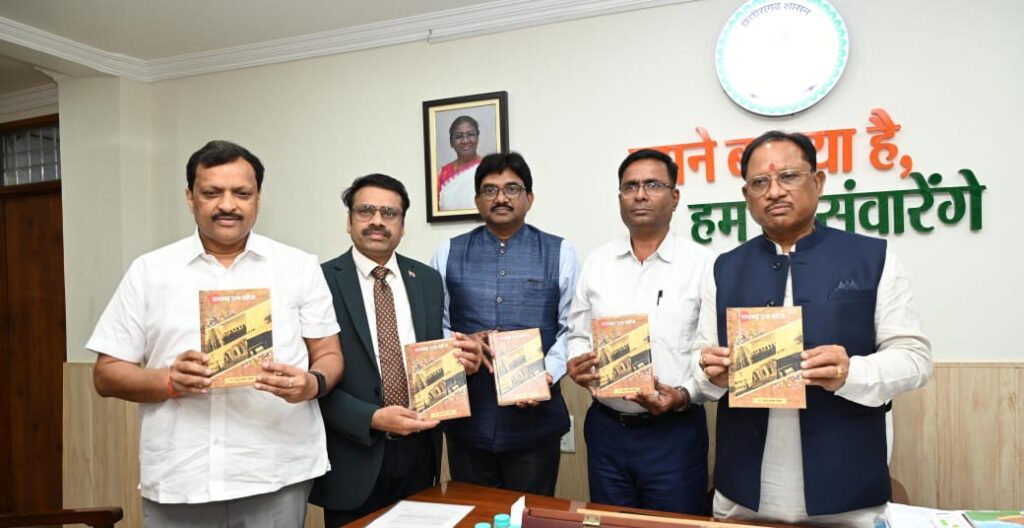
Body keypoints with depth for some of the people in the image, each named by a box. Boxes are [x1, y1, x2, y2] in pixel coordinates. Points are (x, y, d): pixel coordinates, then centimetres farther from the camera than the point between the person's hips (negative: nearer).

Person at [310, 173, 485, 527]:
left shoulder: (428, 279, 5)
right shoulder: (322, 281, -7)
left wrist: (461, 360, -11)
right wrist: (371, 418, -19)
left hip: (419, 450, 4)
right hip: (354, 456, -3)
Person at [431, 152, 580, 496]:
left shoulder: (559, 253, 2)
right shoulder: (449, 254, 6)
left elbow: (573, 328, 0)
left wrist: (547, 374, -15)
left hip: (536, 420, -1)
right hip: (466, 418, 2)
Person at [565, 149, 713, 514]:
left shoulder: (702, 264, -6)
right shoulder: (597, 262, 6)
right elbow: (578, 335, 11)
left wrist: (683, 395, -21)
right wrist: (576, 363, -9)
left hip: (674, 432, -3)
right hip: (606, 428, 4)